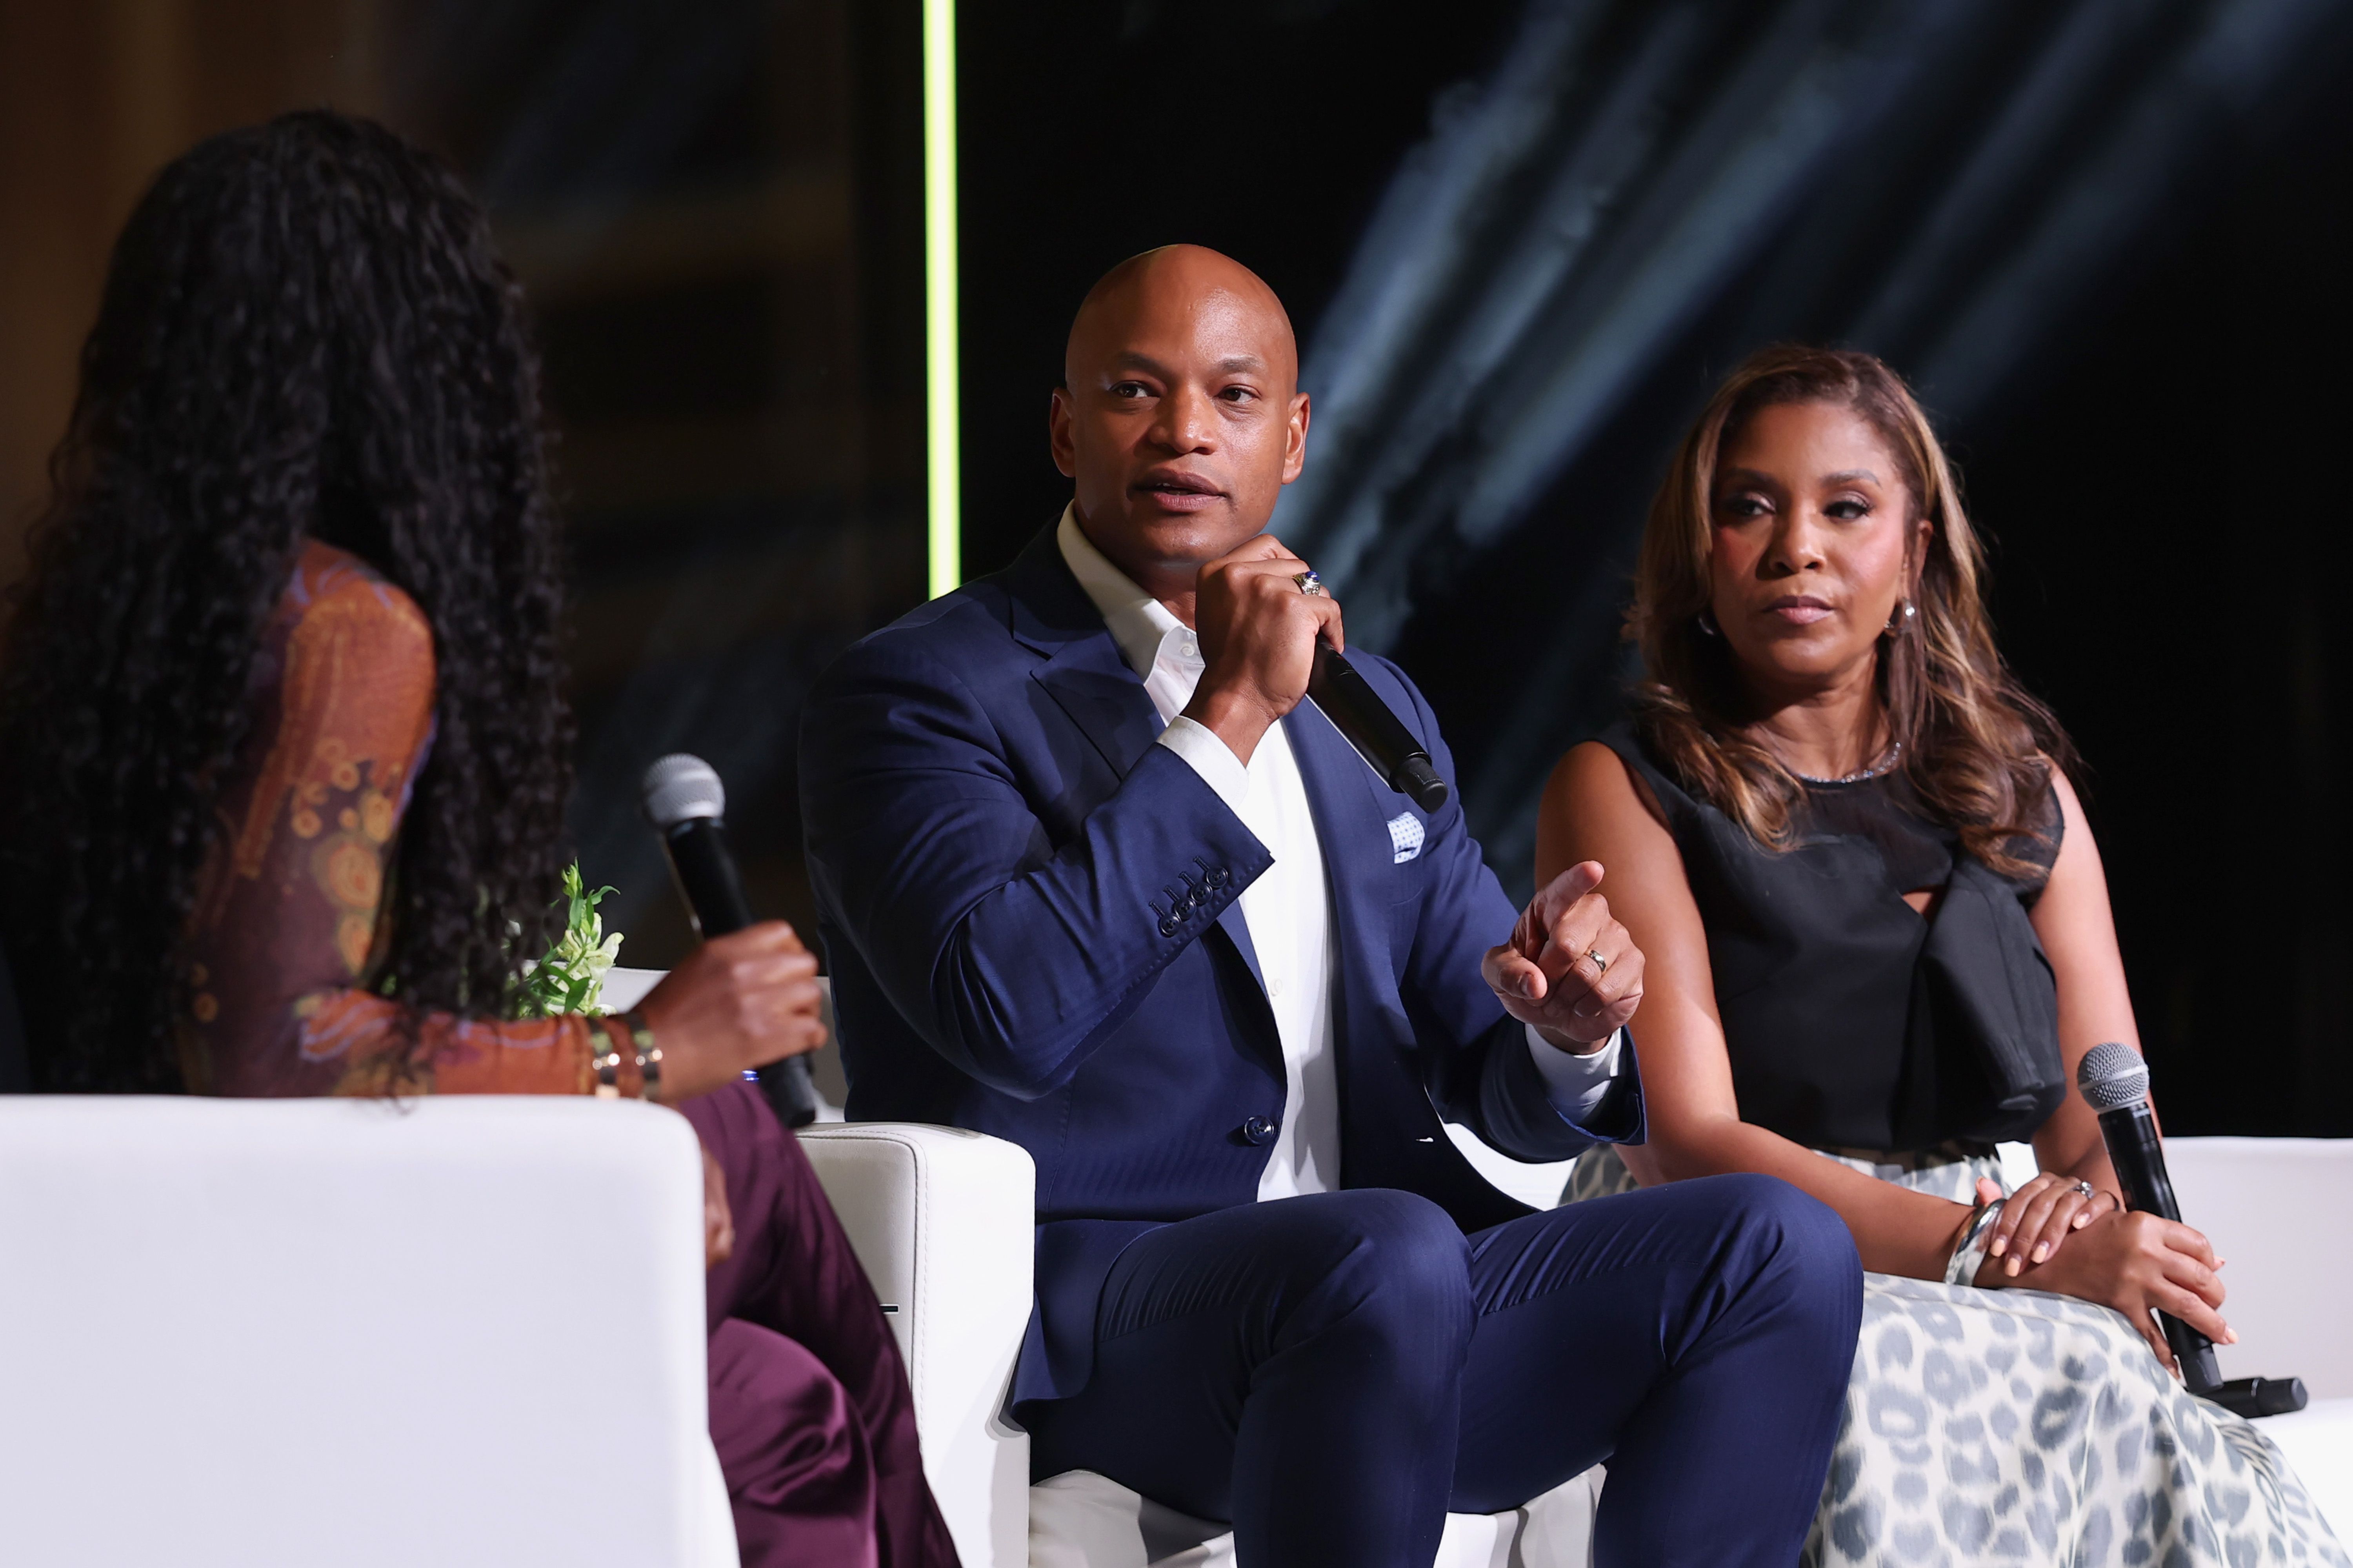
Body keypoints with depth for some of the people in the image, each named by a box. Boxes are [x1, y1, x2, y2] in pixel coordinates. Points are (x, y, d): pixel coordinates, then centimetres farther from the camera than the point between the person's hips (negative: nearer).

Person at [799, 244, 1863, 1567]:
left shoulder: (1372, 711, 22)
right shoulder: (918, 693, 0)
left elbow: (1484, 1071, 20)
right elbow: (1012, 1013, -18)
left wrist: (1563, 1029, -6)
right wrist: (1230, 717, -14)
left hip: (1390, 1317, 6)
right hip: (1083, 1320, -6)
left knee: (1780, 1242, -15)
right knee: (1388, 1255, -37)